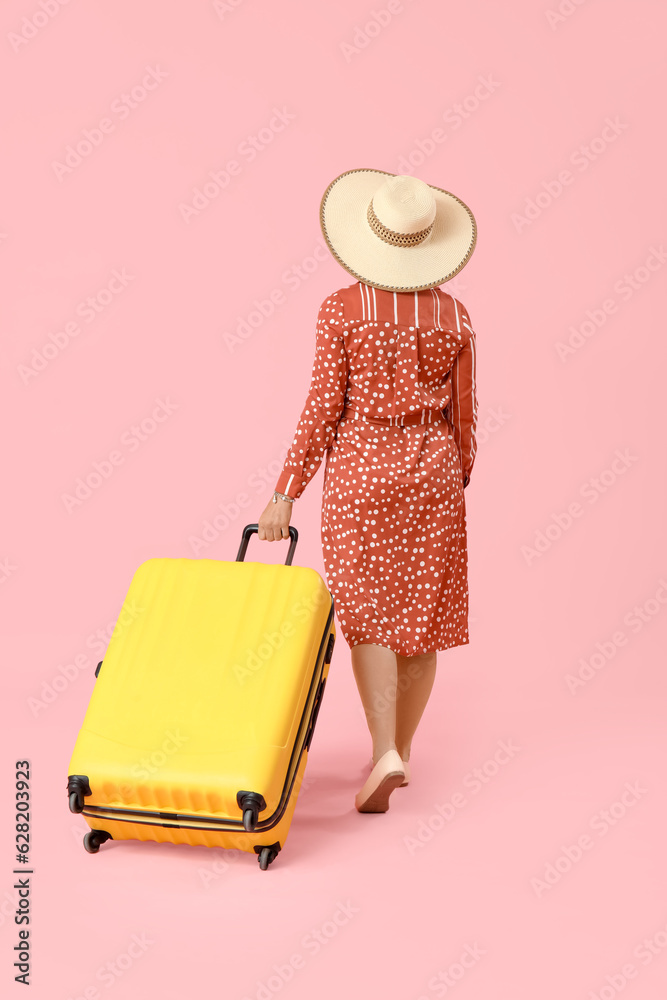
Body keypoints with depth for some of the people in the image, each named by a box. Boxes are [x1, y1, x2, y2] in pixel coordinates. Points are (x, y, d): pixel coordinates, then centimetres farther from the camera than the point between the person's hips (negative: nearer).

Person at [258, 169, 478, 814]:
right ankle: (400, 751, 21)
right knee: (422, 614, 11)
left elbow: (323, 406, -10)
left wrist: (285, 493, -5)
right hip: (431, 468, 3)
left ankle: (385, 751, -11)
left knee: (367, 614, 3)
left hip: (359, 465, -2)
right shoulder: (453, 314, 0)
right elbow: (463, 414, 4)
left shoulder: (342, 308, -8)